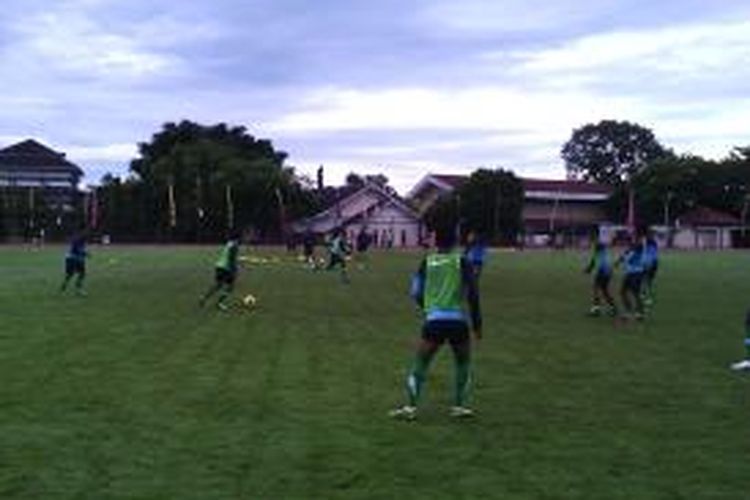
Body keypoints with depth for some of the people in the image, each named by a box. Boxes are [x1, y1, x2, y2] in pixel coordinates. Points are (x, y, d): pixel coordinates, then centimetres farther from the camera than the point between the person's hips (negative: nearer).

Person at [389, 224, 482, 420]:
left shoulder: (427, 262, 8)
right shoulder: (461, 262, 2)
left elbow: (416, 293, 11)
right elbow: (473, 295, -2)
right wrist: (477, 323, 5)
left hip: (433, 321, 1)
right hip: (458, 321, -1)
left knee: (420, 365, 8)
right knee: (463, 365, 20)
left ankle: (411, 406, 1)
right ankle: (459, 405, 18)